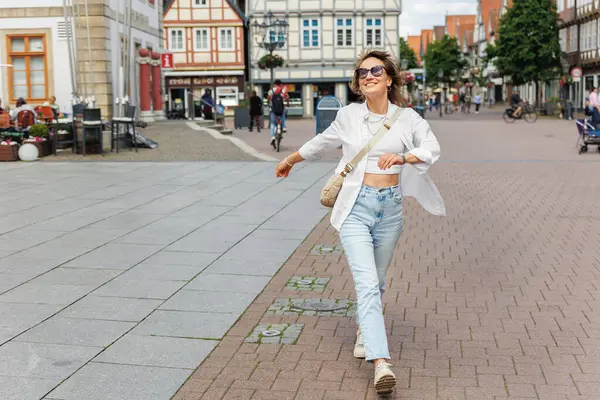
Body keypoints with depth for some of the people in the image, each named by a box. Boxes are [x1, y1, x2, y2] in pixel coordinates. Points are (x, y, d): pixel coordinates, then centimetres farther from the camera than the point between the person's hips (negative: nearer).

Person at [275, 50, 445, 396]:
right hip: (356, 207, -1)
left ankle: (364, 332, 43)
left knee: (377, 282, 16)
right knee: (367, 284, -13)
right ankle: (382, 364, -20)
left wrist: (402, 157, -26)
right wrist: (290, 160, 32)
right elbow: (322, 143, 19)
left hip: (390, 207, 2)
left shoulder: (407, 117, 2)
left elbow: (432, 148, -8)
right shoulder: (349, 115, 3)